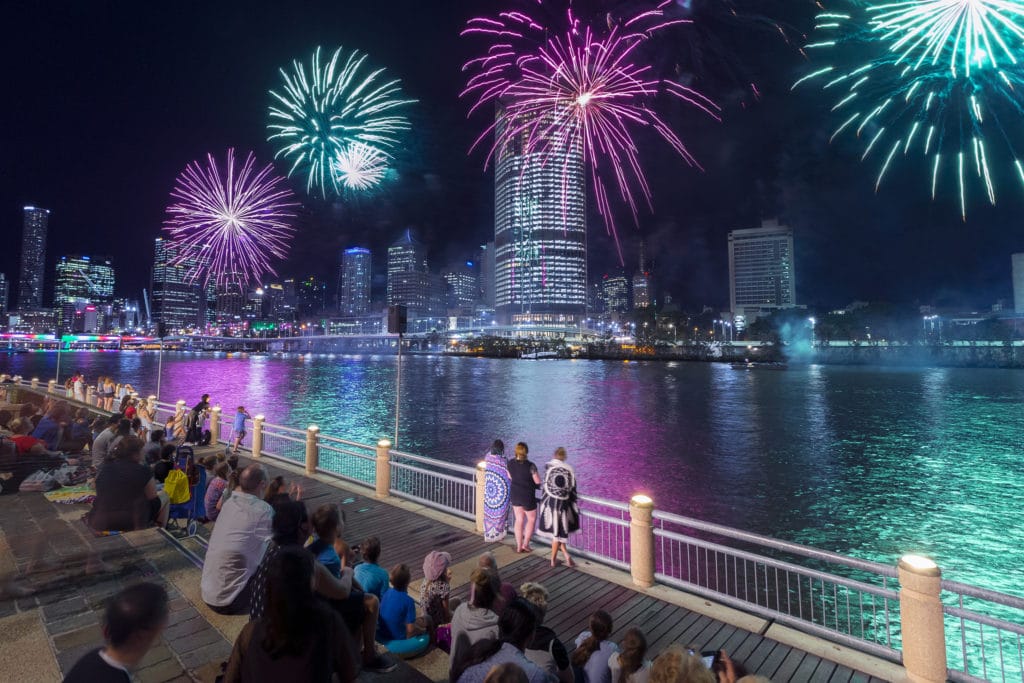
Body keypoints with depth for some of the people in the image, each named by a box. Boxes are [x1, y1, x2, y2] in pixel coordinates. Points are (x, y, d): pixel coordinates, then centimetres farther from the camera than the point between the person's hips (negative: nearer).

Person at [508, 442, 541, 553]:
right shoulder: (530, 466, -26)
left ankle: (519, 546, 23)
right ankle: (525, 544, 20)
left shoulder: (510, 463, -10)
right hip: (528, 497, -5)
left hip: (515, 495, 5)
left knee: (519, 520, 17)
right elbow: (538, 481, -17)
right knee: (531, 519, 18)